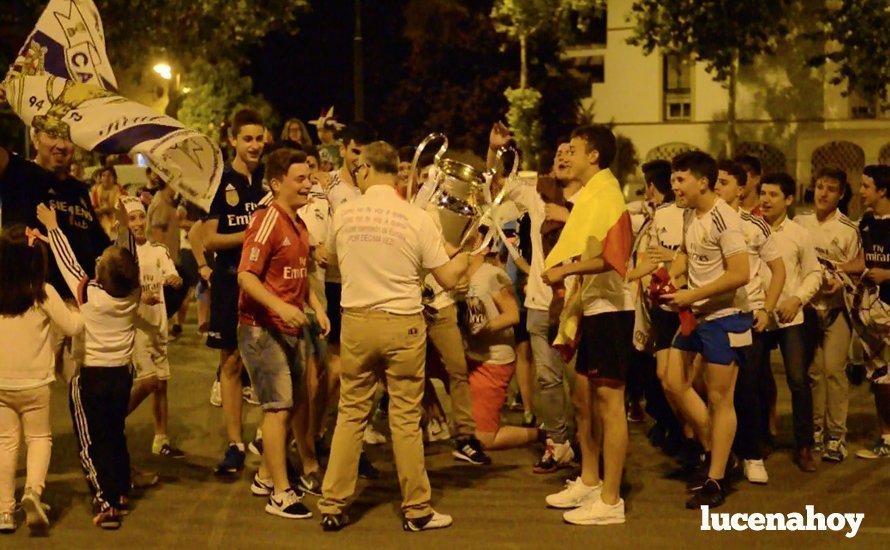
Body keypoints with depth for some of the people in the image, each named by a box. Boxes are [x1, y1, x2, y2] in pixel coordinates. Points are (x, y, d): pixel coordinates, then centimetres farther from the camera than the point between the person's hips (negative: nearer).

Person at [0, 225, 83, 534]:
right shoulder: (43, 293, -15)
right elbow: (72, 327, -7)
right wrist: (80, 309, 11)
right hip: (34, 383, -2)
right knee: (39, 437, 14)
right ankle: (33, 489, -12)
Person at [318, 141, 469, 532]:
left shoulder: (344, 214, -3)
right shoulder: (416, 218, -9)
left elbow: (332, 260, 17)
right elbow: (448, 279, -4)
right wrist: (467, 253, 15)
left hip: (356, 322, 2)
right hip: (403, 325, -2)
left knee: (350, 414, 11)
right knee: (405, 419, 5)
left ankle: (332, 507, 14)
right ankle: (416, 511, 14)